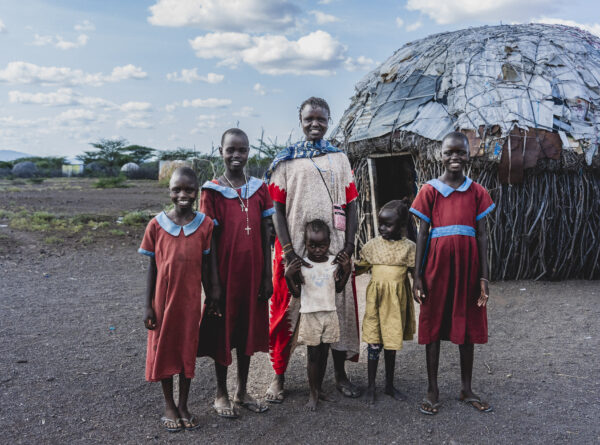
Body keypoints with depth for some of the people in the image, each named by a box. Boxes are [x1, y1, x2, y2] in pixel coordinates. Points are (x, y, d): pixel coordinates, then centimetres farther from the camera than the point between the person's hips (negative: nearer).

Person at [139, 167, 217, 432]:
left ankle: (184, 406, 28)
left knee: (187, 350, 11)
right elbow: (152, 267, -1)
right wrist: (148, 306, -2)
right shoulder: (157, 224, -6)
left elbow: (206, 266, 2)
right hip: (163, 300, 0)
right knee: (163, 350, 10)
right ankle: (169, 407, 28)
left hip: (191, 300, 1)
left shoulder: (205, 224, -4)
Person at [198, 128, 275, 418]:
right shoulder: (211, 191, -5)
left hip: (253, 273, 3)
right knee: (222, 332, 9)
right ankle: (221, 394, 25)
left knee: (248, 329, 13)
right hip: (224, 272, -3)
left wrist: (267, 275, 2)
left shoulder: (259, 189, 4)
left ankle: (242, 392, 29)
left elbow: (265, 234, 5)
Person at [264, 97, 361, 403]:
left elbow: (350, 203, 7)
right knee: (288, 309, 4)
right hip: (296, 249, -2)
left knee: (339, 307, 9)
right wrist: (288, 251, -12)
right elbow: (277, 208, -2)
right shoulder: (285, 160, 3)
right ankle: (278, 377, 20)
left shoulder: (339, 159, 10)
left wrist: (349, 243, -5)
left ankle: (340, 375, 26)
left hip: (335, 250, 2)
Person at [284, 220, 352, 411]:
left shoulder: (334, 263, 1)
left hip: (329, 313, 3)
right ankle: (313, 394, 14)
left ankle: (319, 388, 27)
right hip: (310, 314, -3)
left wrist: (346, 270, -3)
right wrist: (289, 275, -19)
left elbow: (338, 288, 8)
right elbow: (296, 293, -4)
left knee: (324, 353, 12)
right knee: (313, 354, 2)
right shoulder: (300, 264, -8)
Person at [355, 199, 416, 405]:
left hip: (396, 300, 0)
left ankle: (389, 384, 28)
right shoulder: (373, 244, 2)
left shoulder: (408, 247, -1)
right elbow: (360, 268, 10)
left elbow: (415, 272, 4)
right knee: (374, 342, 2)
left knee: (392, 342, 12)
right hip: (376, 297, 0)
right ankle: (371, 386, 16)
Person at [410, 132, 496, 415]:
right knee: (433, 326, 5)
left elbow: (481, 234, 4)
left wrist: (484, 277, -1)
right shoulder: (430, 190, 0)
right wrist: (417, 276, -4)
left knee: (468, 326, 9)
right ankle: (432, 391, 17)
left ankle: (467, 390, 25)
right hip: (437, 265, -1)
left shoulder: (476, 192, 5)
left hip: (467, 266, 2)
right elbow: (422, 233, 0)